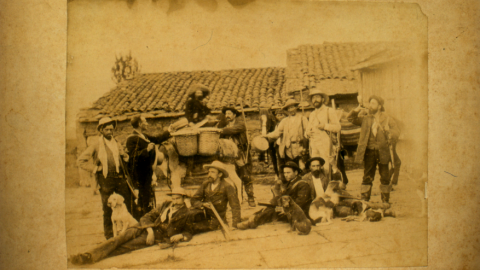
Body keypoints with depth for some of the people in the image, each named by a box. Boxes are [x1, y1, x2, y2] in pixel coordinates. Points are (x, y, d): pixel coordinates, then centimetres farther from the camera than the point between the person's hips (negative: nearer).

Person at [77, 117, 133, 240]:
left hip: (120, 178, 5)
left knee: (129, 203, 1)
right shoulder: (96, 145, 0)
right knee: (107, 209, 1)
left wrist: (124, 167, 11)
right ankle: (109, 235, 13)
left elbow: (124, 156, 31)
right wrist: (96, 168, -7)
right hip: (106, 180, -4)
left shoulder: (115, 143, 15)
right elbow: (80, 161, -3)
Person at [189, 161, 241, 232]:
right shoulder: (205, 184, -1)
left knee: (194, 227, -25)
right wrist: (203, 204, -24)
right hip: (205, 217, 4)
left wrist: (234, 226, -22)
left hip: (217, 220, -4)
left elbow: (235, 207, -16)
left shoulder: (228, 187, -14)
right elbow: (194, 200, -1)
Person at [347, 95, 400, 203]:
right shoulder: (365, 119, 11)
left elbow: (396, 132, -1)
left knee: (385, 177, 5)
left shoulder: (387, 119, 4)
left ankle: (386, 201, 17)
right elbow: (351, 118, 14)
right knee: (367, 177, 5)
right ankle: (364, 200, 11)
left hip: (382, 152, -1)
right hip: (369, 151, 1)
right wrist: (355, 112, -5)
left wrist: (389, 132, -22)